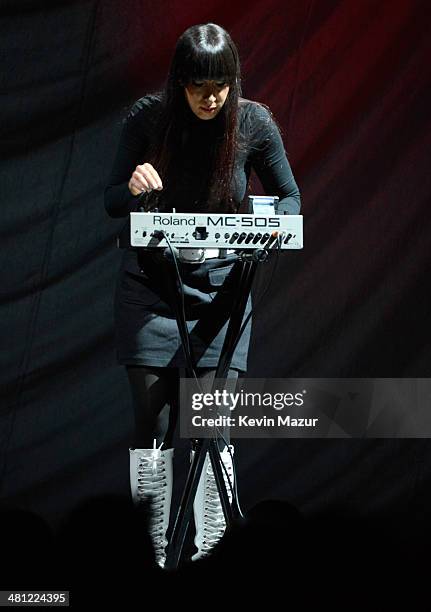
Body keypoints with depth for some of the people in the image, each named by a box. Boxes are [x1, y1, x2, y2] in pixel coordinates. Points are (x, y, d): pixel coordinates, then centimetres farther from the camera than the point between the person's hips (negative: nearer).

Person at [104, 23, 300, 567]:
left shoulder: (254, 123, -5)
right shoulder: (148, 117, -7)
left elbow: (288, 196, 7)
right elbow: (112, 200, -1)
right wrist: (134, 189, -24)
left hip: (219, 282, 0)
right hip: (150, 281, 0)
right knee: (153, 416, -3)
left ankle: (207, 544, 6)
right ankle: (161, 550, 9)